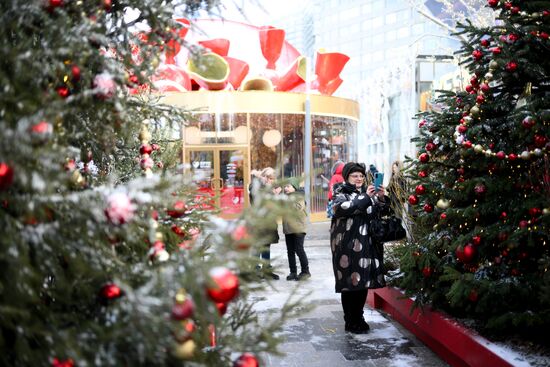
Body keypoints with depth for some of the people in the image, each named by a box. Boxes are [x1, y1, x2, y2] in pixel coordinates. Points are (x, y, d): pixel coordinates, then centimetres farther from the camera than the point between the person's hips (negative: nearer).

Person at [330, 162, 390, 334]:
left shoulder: (369, 193, 16)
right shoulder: (341, 193, 1)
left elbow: (381, 213, 10)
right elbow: (343, 208, -20)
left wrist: (381, 199, -9)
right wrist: (366, 197, -23)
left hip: (367, 245, 5)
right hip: (348, 245, -5)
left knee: (364, 281, 8)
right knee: (350, 282, -3)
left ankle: (359, 318, 22)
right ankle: (351, 322, 7)